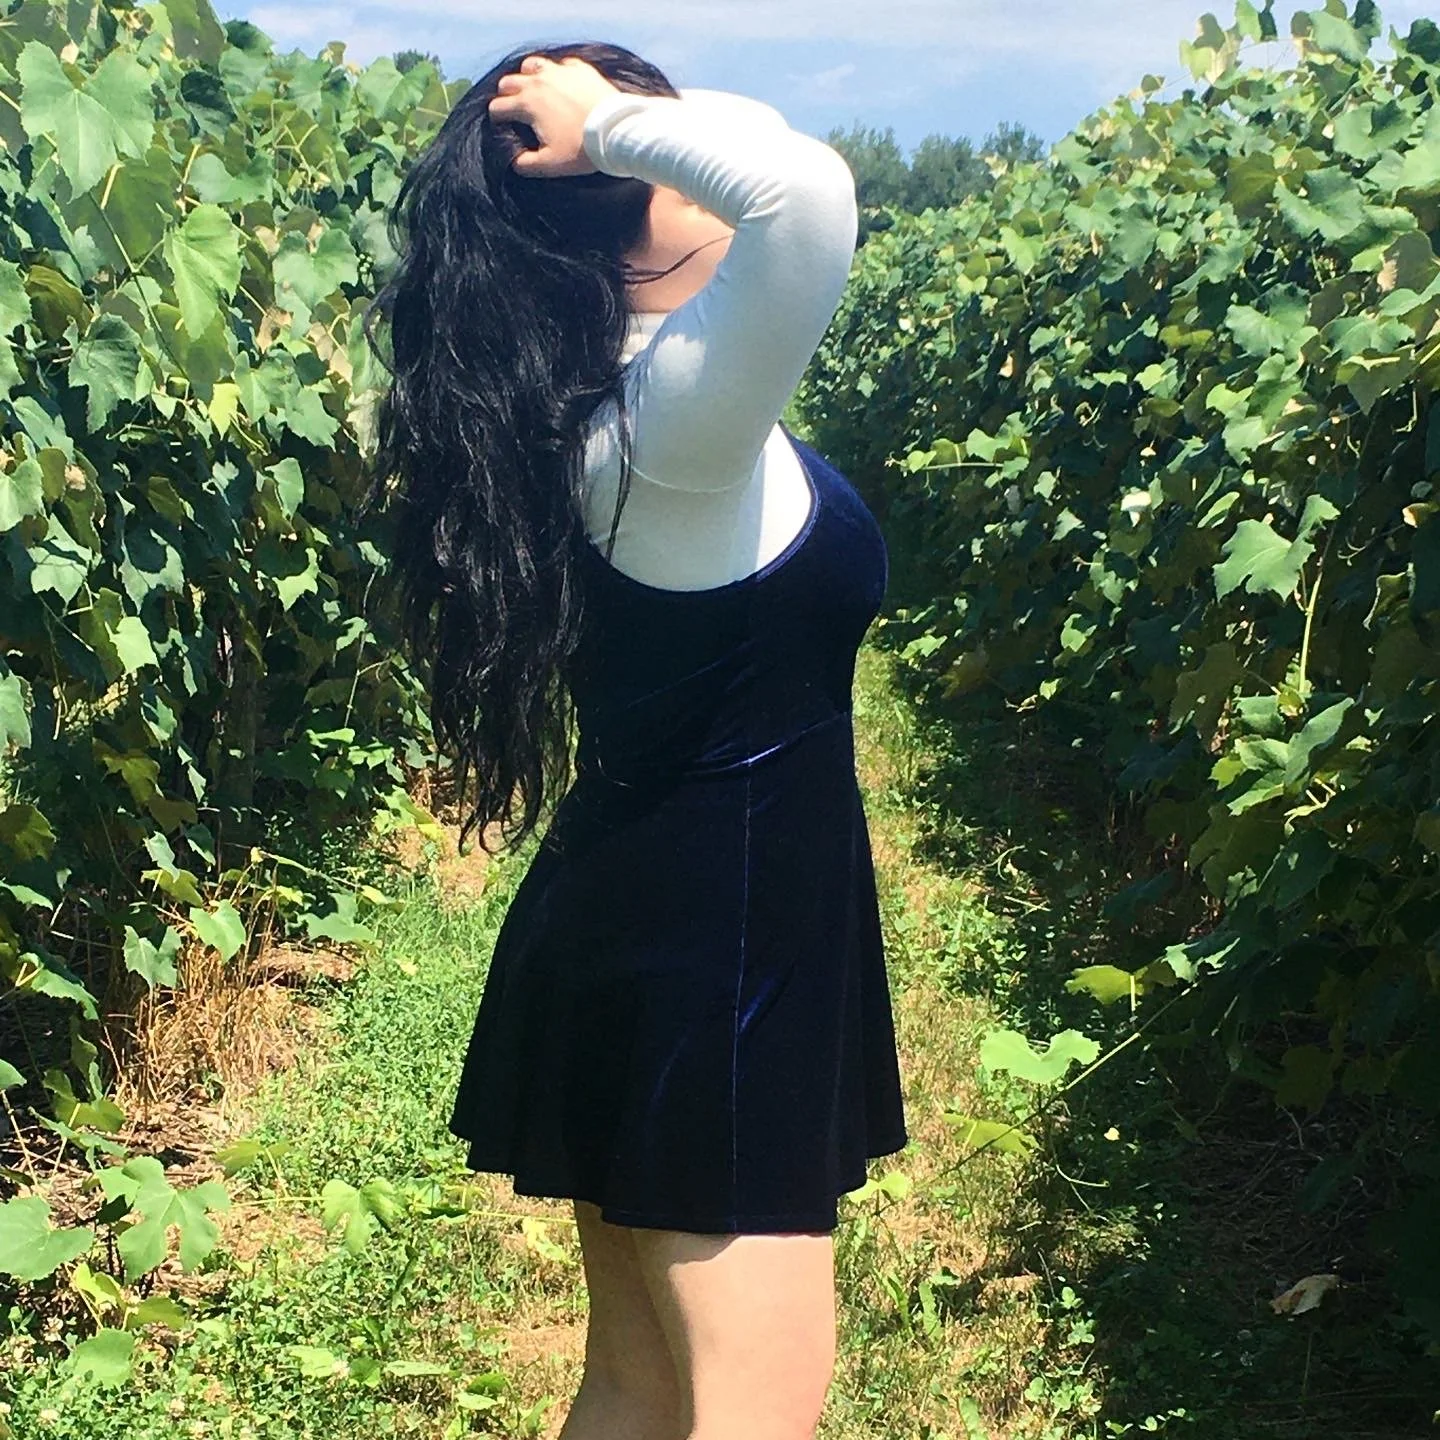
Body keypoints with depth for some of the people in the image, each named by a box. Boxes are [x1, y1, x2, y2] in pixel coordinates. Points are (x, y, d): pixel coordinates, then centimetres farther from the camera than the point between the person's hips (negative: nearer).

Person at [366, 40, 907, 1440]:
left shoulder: (595, 404, 5)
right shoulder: (675, 412, -21)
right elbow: (804, 190, -40)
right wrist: (607, 121, -23)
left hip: (657, 923, 9)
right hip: (713, 952, -9)